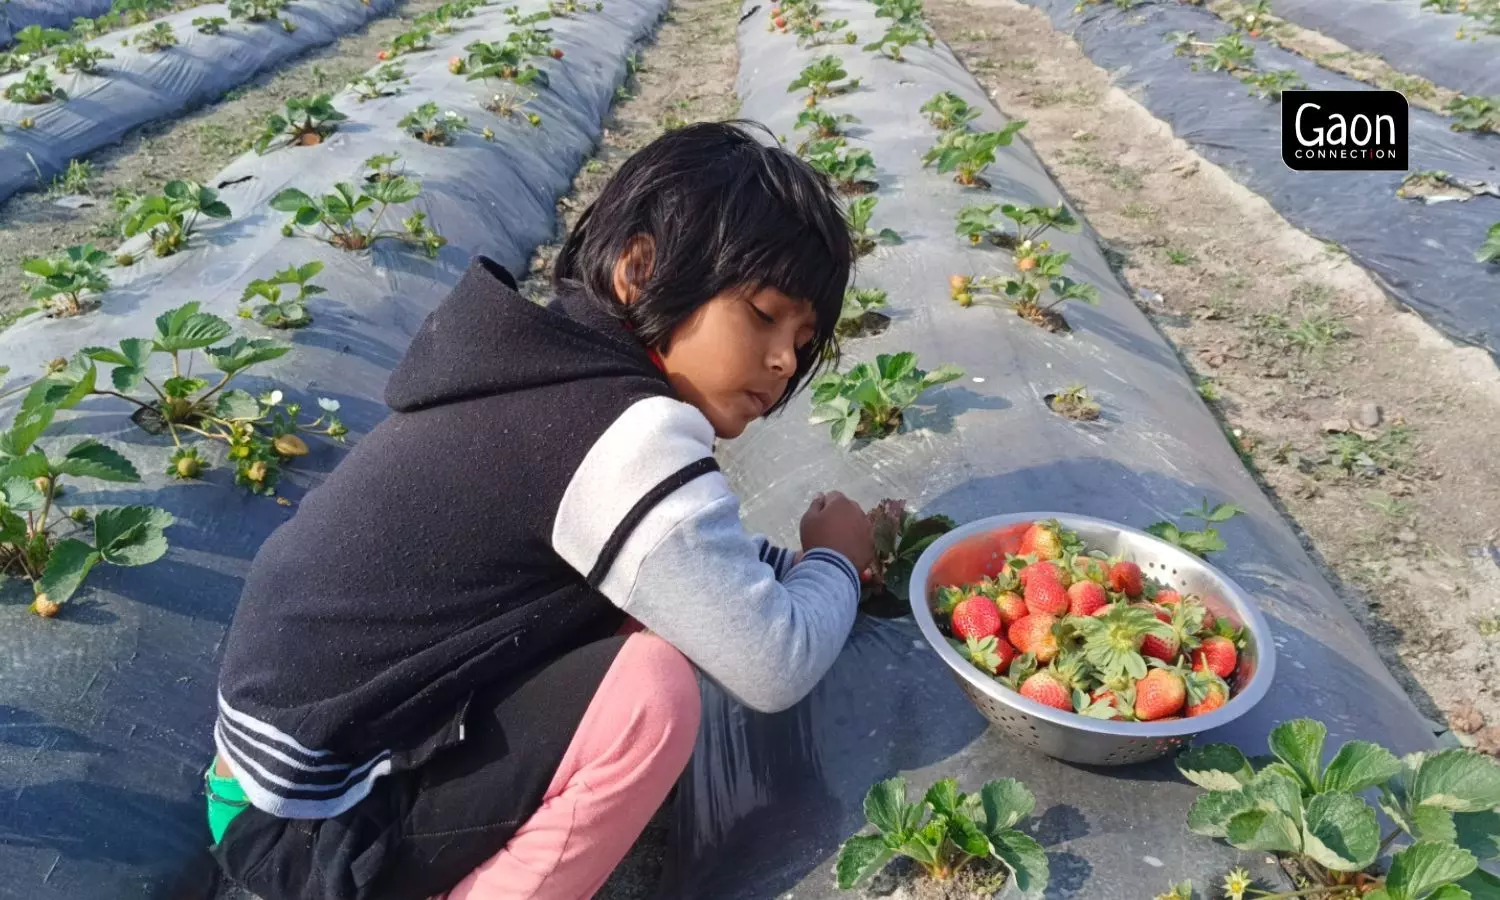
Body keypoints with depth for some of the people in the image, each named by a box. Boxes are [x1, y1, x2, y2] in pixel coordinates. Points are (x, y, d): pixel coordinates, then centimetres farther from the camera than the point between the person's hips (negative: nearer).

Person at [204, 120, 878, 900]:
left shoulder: (558, 362, 2)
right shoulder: (629, 439, -25)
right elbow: (775, 666, -20)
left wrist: (796, 567, 5)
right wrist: (835, 563, -1)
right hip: (308, 824, -9)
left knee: (634, 605, 5)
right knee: (654, 688, -20)